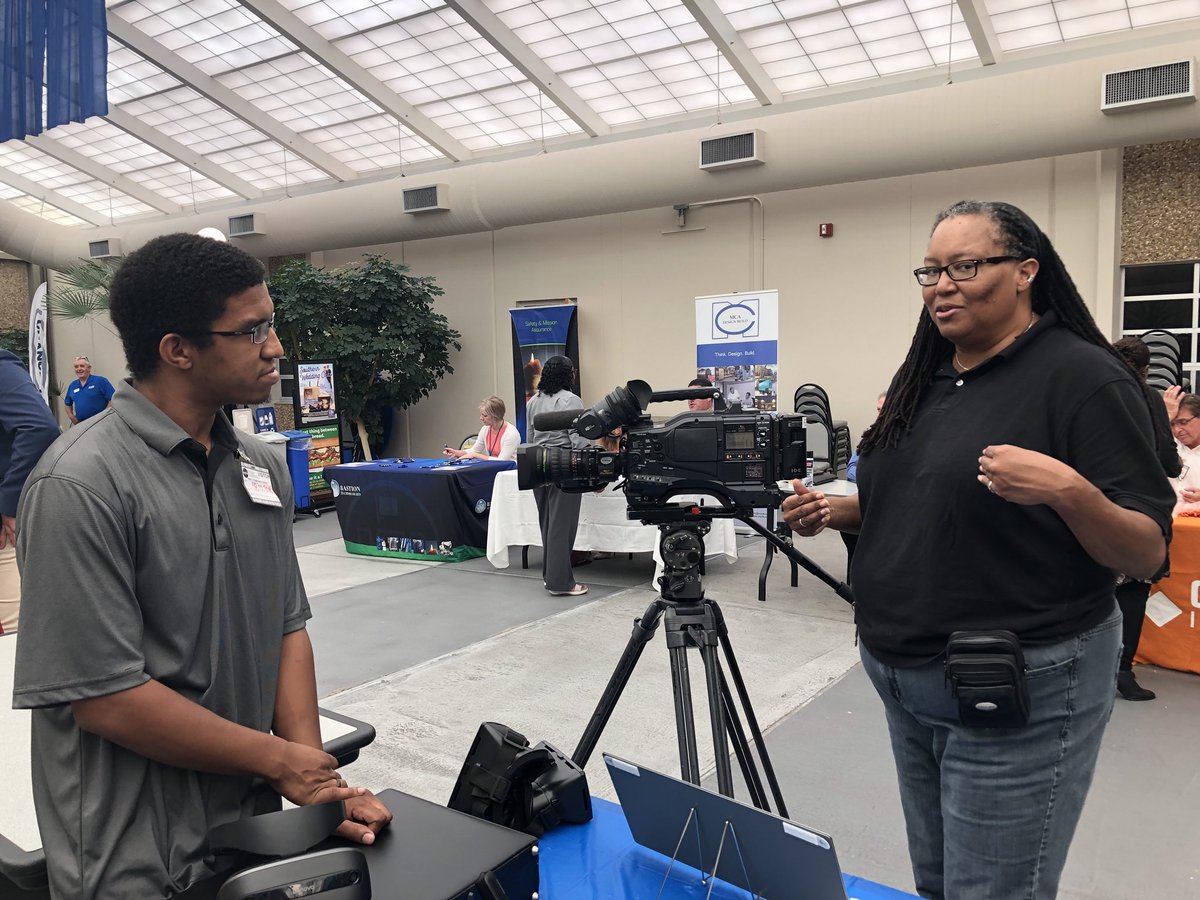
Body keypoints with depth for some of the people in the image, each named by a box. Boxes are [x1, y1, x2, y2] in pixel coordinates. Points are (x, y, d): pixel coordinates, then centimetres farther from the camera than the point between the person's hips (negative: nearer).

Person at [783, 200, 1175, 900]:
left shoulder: (1082, 377, -13)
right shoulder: (925, 379, 8)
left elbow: (1148, 555, -13)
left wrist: (1069, 490, -31)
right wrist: (834, 510, 1)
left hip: (1022, 690, -7)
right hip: (906, 680, 7)